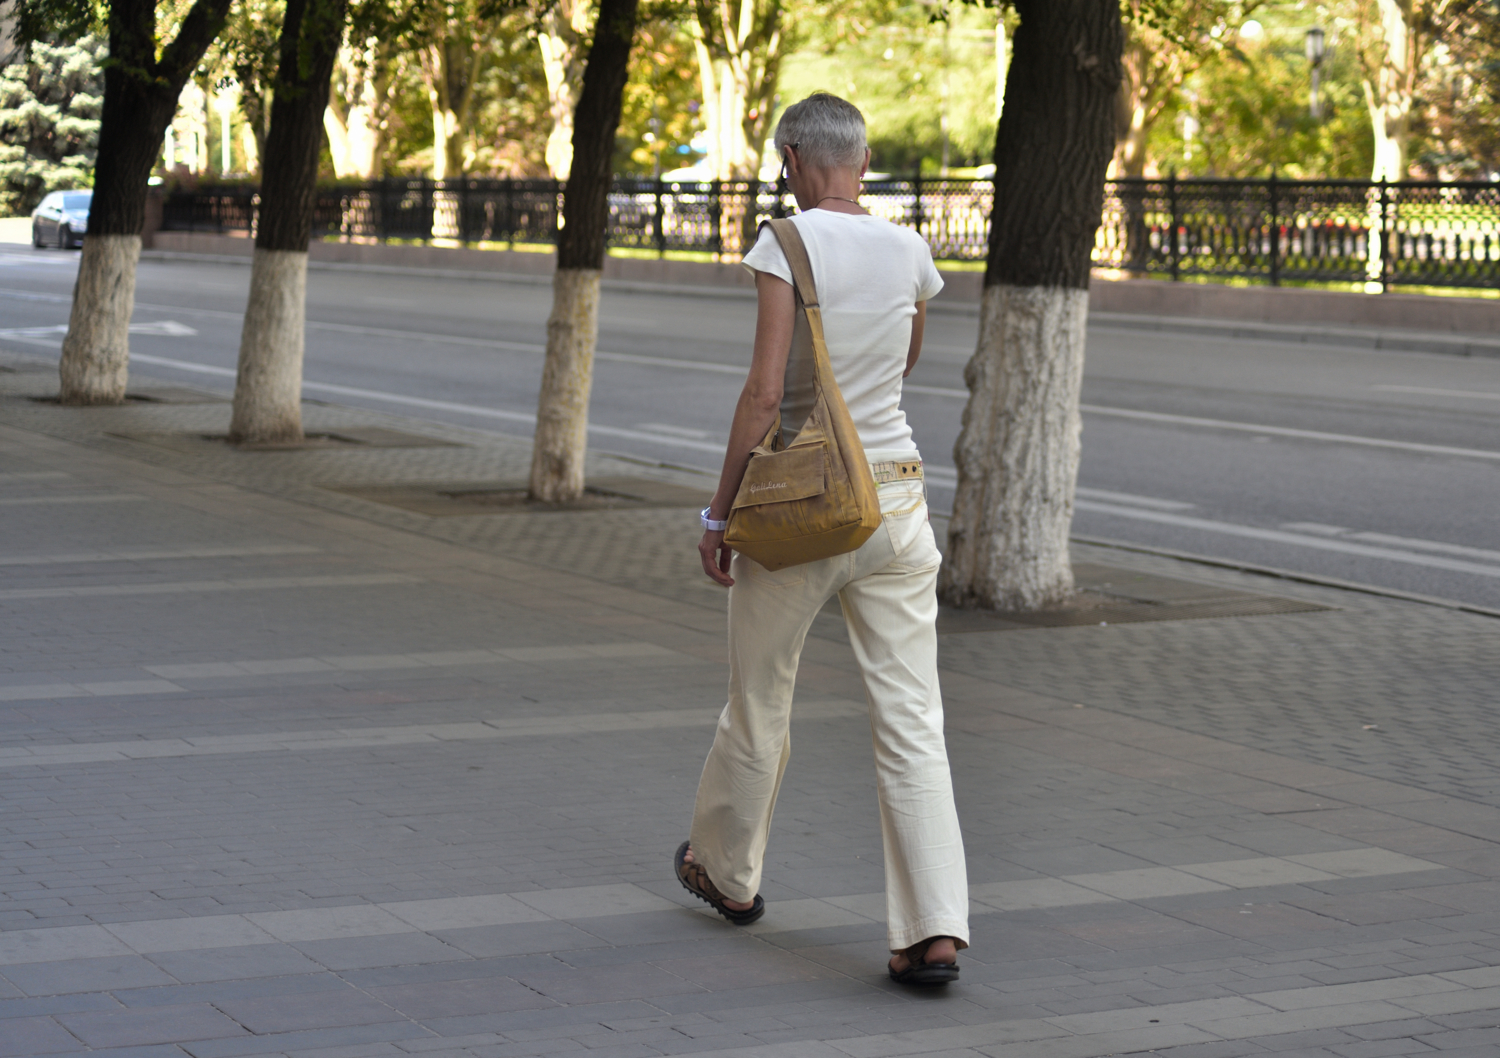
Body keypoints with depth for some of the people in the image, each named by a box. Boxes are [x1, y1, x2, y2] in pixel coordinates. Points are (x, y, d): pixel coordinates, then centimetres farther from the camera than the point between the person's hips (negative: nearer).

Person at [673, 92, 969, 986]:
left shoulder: (787, 242, -11)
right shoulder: (910, 252, 5)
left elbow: (766, 392, -16)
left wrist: (720, 512, -9)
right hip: (897, 493, 4)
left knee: (759, 704, 16)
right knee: (911, 720, 1)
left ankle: (727, 872, 37)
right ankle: (936, 928, -7)